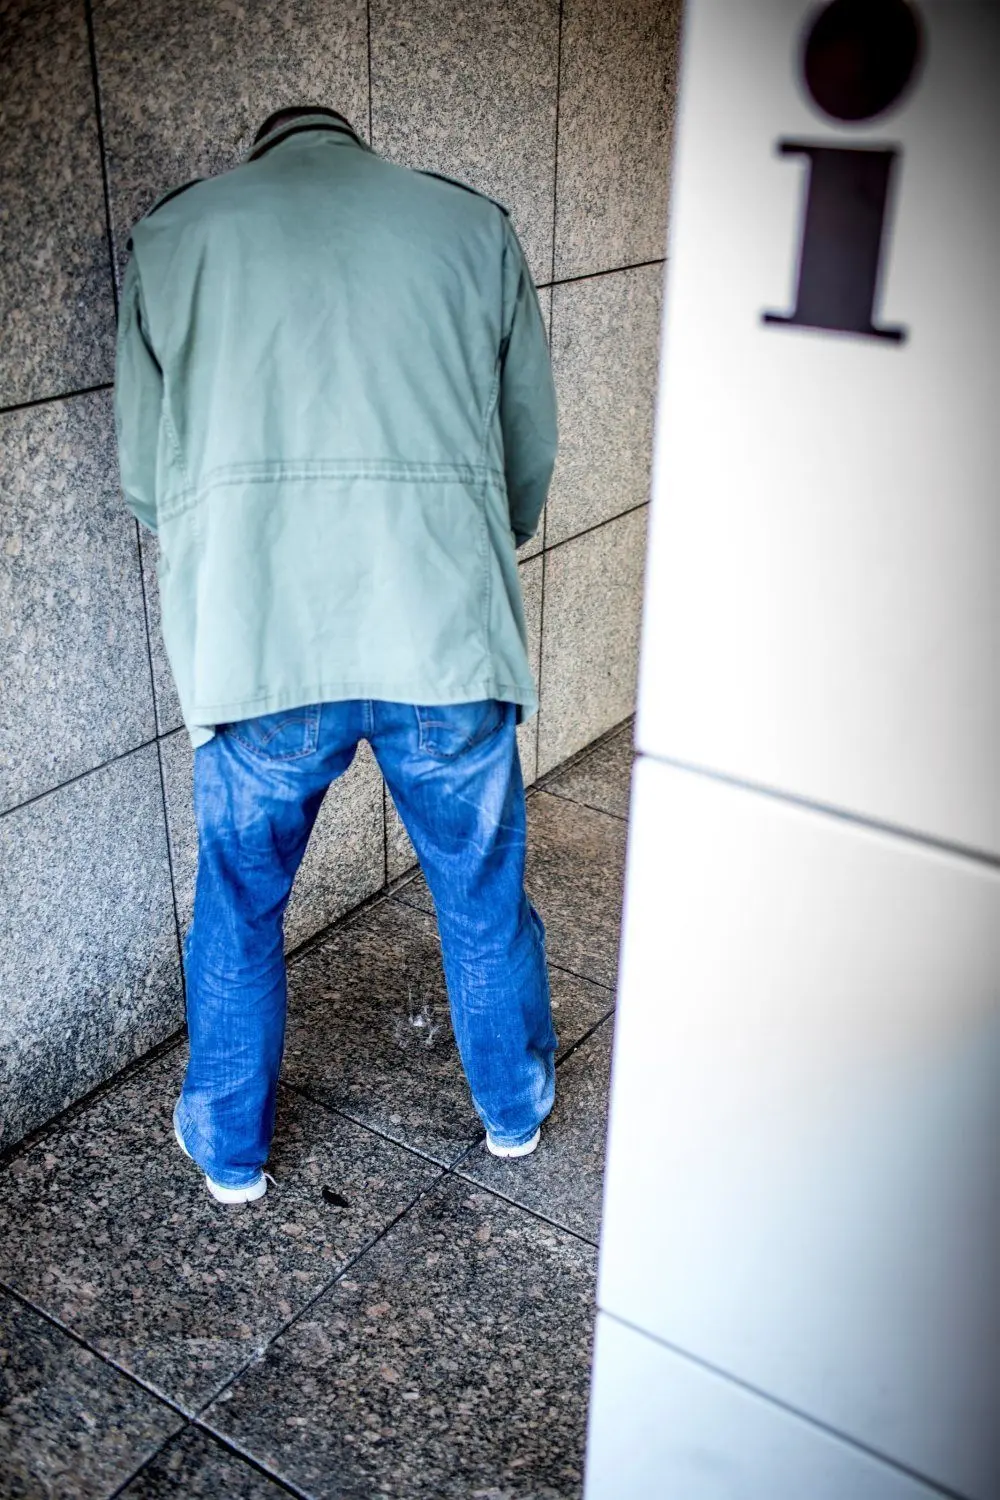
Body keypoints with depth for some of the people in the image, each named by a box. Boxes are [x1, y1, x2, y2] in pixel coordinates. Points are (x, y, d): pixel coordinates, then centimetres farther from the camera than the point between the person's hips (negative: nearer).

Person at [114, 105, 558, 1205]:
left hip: (256, 646, 0)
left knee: (239, 907, 22)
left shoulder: (173, 233, 11)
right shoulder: (473, 225, 13)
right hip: (446, 634, 1)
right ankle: (514, 1107, 44)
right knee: (484, 892, 22)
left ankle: (230, 1151, 41)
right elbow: (532, 452, 13)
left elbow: (144, 473, 11)